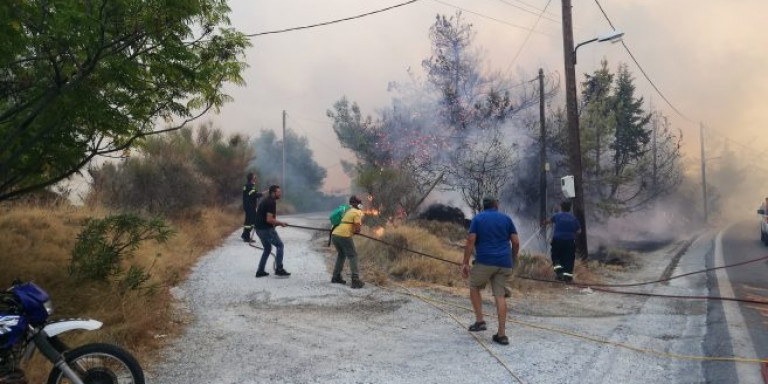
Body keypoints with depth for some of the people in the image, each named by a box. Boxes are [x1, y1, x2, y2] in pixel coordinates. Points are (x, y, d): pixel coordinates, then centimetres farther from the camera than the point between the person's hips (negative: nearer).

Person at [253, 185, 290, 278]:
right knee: (279, 245, -1)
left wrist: (277, 222, 18)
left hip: (259, 228, 10)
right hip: (266, 229, -10)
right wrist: (280, 223, -9)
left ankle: (260, 271, 17)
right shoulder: (271, 202, -15)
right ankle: (279, 269, -3)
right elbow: (269, 220, -22)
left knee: (267, 249, 19)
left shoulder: (266, 201, 16)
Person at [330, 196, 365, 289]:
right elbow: (357, 229, -5)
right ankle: (355, 281, -7)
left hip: (334, 234, 8)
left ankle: (336, 277, 30)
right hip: (344, 236, -8)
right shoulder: (357, 213, 0)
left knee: (341, 254, 27)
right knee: (352, 256, 0)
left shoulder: (348, 211, 24)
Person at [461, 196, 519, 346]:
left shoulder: (477, 218, 4)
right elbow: (516, 242, 7)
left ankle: (480, 321, 8)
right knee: (500, 296, 2)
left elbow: (470, 241, -5)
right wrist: (513, 260, 19)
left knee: (474, 287, 17)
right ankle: (502, 334, 1)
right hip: (504, 263, 3)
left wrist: (465, 263, -3)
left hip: (484, 261, -3)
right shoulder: (506, 219, 11)